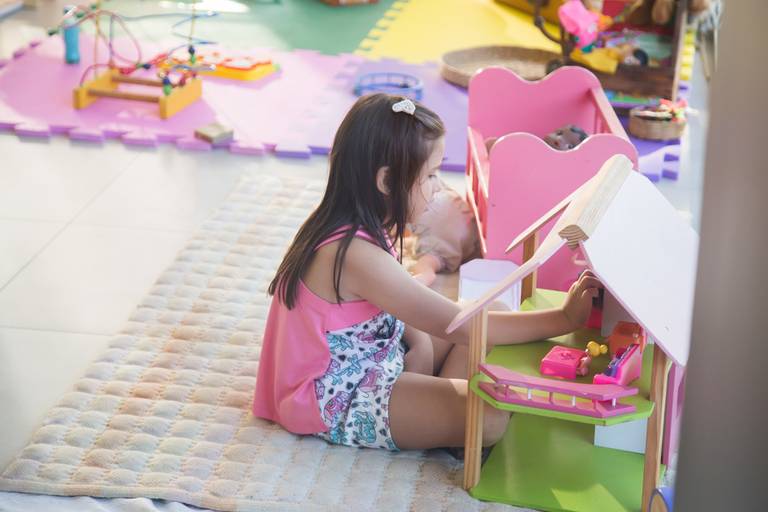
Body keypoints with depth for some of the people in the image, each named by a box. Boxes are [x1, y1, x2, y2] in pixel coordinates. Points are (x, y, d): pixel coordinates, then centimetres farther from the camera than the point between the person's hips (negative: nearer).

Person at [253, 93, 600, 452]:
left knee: (489, 313, 9)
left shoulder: (359, 229, -1)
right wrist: (563, 319, -25)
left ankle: (436, 407, -6)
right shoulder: (357, 255, -31)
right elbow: (459, 326, -29)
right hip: (338, 405, -10)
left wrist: (419, 339, -6)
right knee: (491, 416, -25)